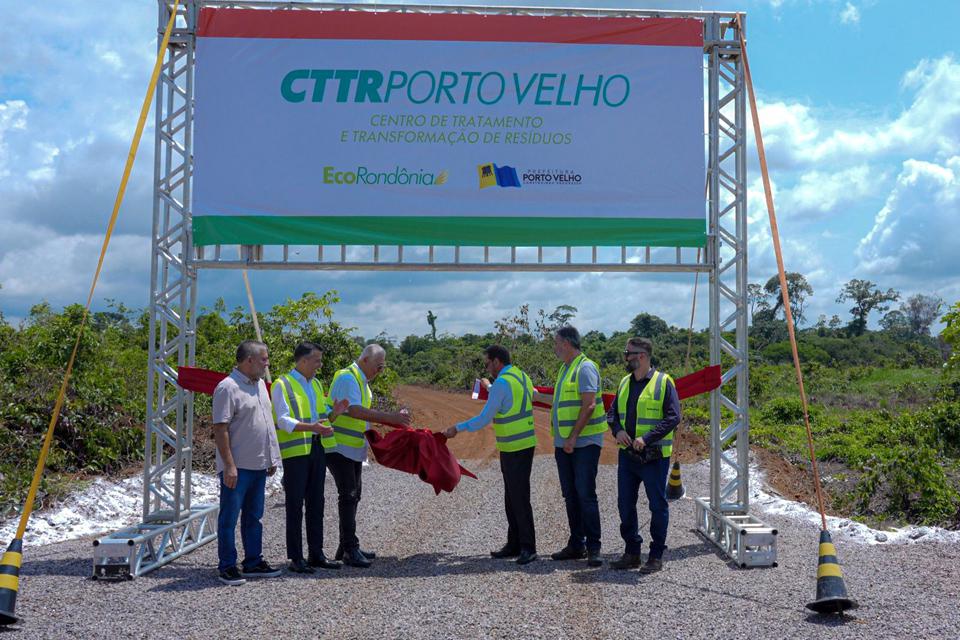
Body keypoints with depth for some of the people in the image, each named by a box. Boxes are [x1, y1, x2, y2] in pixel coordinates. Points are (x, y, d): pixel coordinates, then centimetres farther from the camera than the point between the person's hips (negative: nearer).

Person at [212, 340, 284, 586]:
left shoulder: (260, 384, 13)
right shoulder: (228, 388, -15)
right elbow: (220, 429, -18)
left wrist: (272, 458, 17)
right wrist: (229, 465, -21)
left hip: (259, 465, 9)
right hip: (237, 467, -9)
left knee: (253, 516, 15)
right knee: (230, 518, 1)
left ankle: (253, 562, 24)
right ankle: (227, 567, 9)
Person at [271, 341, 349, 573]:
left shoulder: (316, 384, 16)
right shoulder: (283, 384, -8)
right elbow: (284, 421, -17)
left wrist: (334, 413, -2)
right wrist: (311, 427, -31)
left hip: (317, 449, 7)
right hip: (295, 452, -7)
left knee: (316, 503, 11)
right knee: (295, 505, -2)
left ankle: (316, 554, 19)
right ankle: (296, 558, 3)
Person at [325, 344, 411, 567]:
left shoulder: (362, 381, 15)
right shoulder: (348, 378, -17)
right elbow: (355, 411, -29)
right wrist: (391, 417, -30)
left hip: (353, 448, 10)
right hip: (339, 447, -10)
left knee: (353, 495, 14)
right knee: (348, 496, -11)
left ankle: (348, 547, 23)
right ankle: (350, 550, -9)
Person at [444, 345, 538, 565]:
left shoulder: (501, 383, -17)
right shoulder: (522, 377, 11)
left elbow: (484, 419, -17)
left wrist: (457, 428, -6)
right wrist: (490, 387, 38)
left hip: (515, 449, -10)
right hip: (523, 445, 10)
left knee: (519, 498, -6)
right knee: (511, 497, 14)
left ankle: (527, 548, -2)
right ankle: (514, 545, 20)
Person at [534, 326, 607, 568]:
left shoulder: (585, 367, -12)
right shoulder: (565, 369, 17)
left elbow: (589, 405, -19)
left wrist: (573, 436, -21)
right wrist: (537, 396, 32)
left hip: (585, 442, -9)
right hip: (563, 444, 9)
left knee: (586, 494, -9)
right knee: (570, 495, 11)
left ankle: (593, 547, -3)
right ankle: (576, 545, 18)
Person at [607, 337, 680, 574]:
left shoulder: (663, 382, -8)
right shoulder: (625, 383, 12)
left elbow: (673, 417, -14)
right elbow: (612, 412, 15)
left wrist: (647, 438, -21)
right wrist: (617, 430, -7)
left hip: (653, 457, -6)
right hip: (627, 455, 7)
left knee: (658, 506, 3)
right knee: (625, 504, 10)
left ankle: (656, 556, 13)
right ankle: (631, 553, 21)